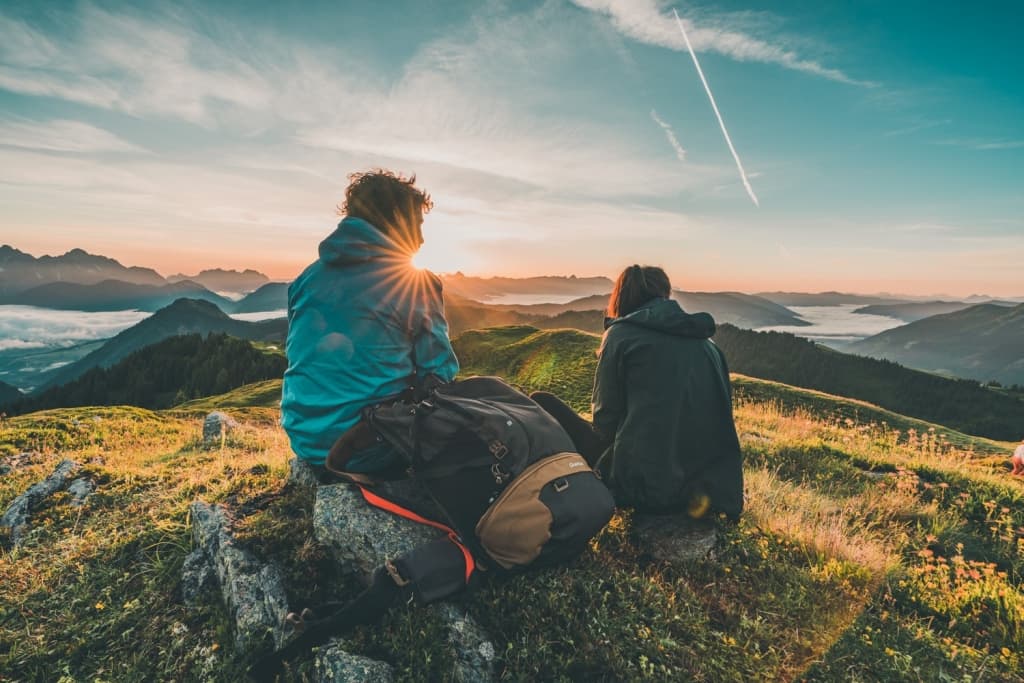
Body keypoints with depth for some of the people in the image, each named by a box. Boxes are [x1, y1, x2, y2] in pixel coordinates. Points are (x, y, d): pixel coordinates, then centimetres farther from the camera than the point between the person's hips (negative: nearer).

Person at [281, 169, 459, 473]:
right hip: (371, 450, -6)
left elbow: (298, 355, 15)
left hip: (306, 441, 6)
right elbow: (440, 373, -8)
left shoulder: (310, 275, 5)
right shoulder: (415, 285, -11)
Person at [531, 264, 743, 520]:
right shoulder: (707, 342, 12)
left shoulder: (621, 334, -3)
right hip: (704, 479, 6)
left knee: (542, 402, 6)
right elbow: (724, 413, 14)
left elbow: (606, 418, -3)